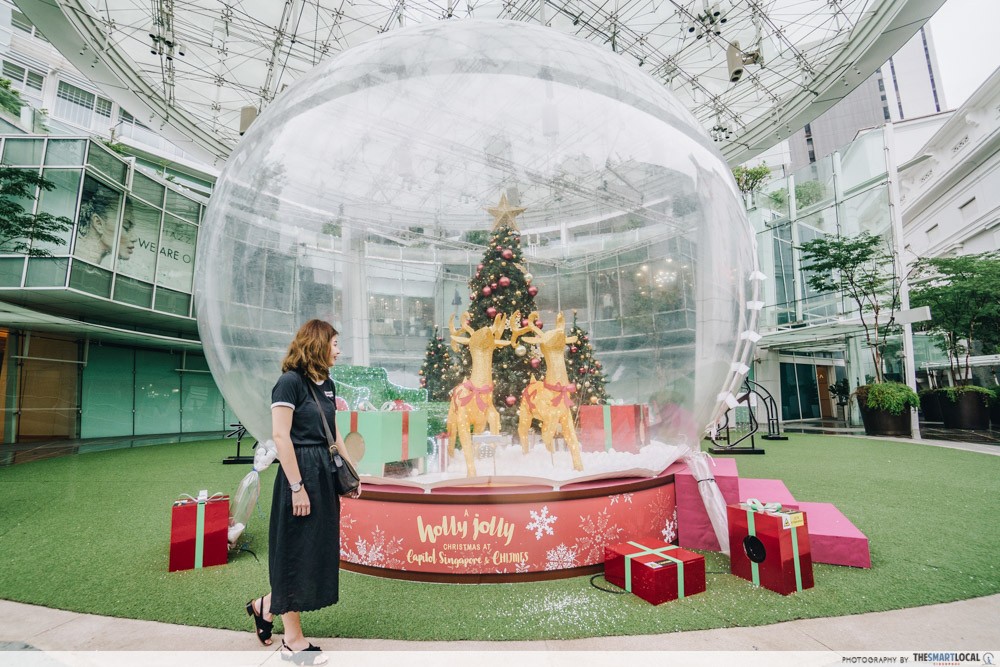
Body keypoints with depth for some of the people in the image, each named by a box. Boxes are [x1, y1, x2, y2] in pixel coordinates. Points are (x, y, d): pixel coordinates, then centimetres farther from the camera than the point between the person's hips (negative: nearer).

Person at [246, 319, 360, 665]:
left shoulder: (327, 383, 10)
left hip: (325, 471, 8)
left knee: (320, 550, 15)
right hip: (300, 471, -8)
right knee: (296, 553, 5)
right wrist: (297, 487, -18)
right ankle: (293, 639, 22)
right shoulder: (290, 381, -14)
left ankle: (265, 606, 37)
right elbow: (280, 436, -18)